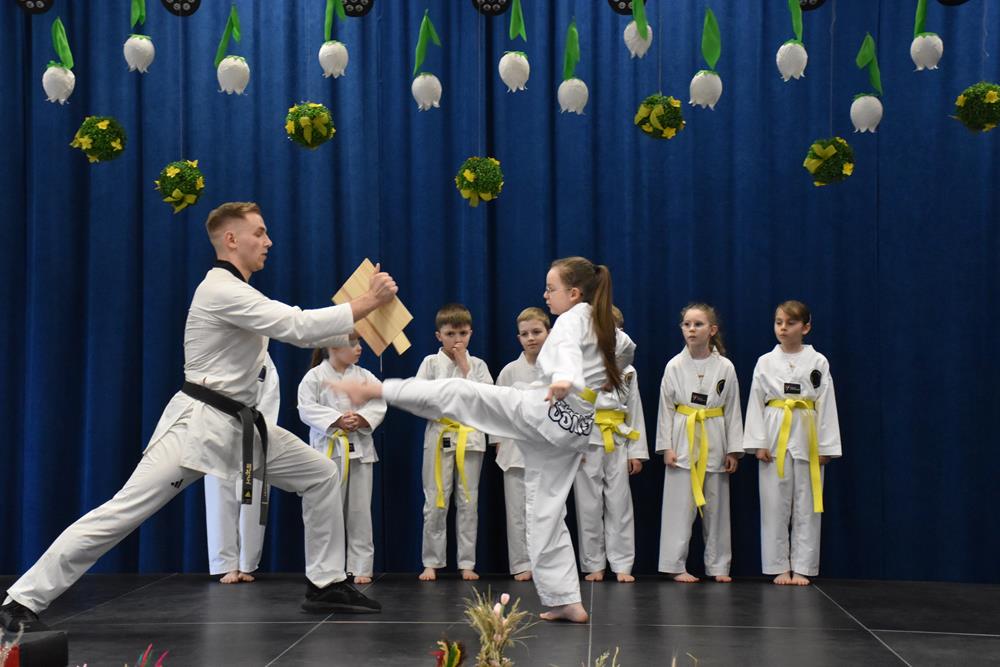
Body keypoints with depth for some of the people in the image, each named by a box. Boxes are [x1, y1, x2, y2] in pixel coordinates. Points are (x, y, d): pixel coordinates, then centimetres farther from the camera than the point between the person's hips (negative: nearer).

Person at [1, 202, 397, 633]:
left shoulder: (240, 296, 16)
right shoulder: (221, 290, -17)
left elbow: (297, 329, 17)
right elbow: (300, 327, -23)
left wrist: (366, 313, 6)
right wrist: (370, 301, -18)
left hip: (240, 424, 10)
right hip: (198, 423, -10)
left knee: (320, 474, 9)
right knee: (123, 512, -12)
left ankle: (326, 585, 17)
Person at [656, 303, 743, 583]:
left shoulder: (725, 367, -1)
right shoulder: (674, 366, -2)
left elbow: (733, 410, 4)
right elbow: (666, 408, 1)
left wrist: (734, 450, 1)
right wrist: (666, 447, -4)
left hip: (714, 443, 1)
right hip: (683, 441, -1)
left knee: (716, 507, 8)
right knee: (680, 506, -2)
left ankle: (717, 566, 18)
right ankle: (676, 566, 5)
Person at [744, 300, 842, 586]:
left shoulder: (818, 362, 1)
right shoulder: (765, 362, 4)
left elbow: (826, 405, 1)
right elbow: (756, 404, 3)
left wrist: (825, 447, -2)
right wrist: (758, 443, -4)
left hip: (806, 438, -1)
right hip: (774, 438, 1)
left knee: (806, 507, 2)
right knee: (775, 506, 2)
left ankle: (801, 568, 10)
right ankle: (780, 568, 10)